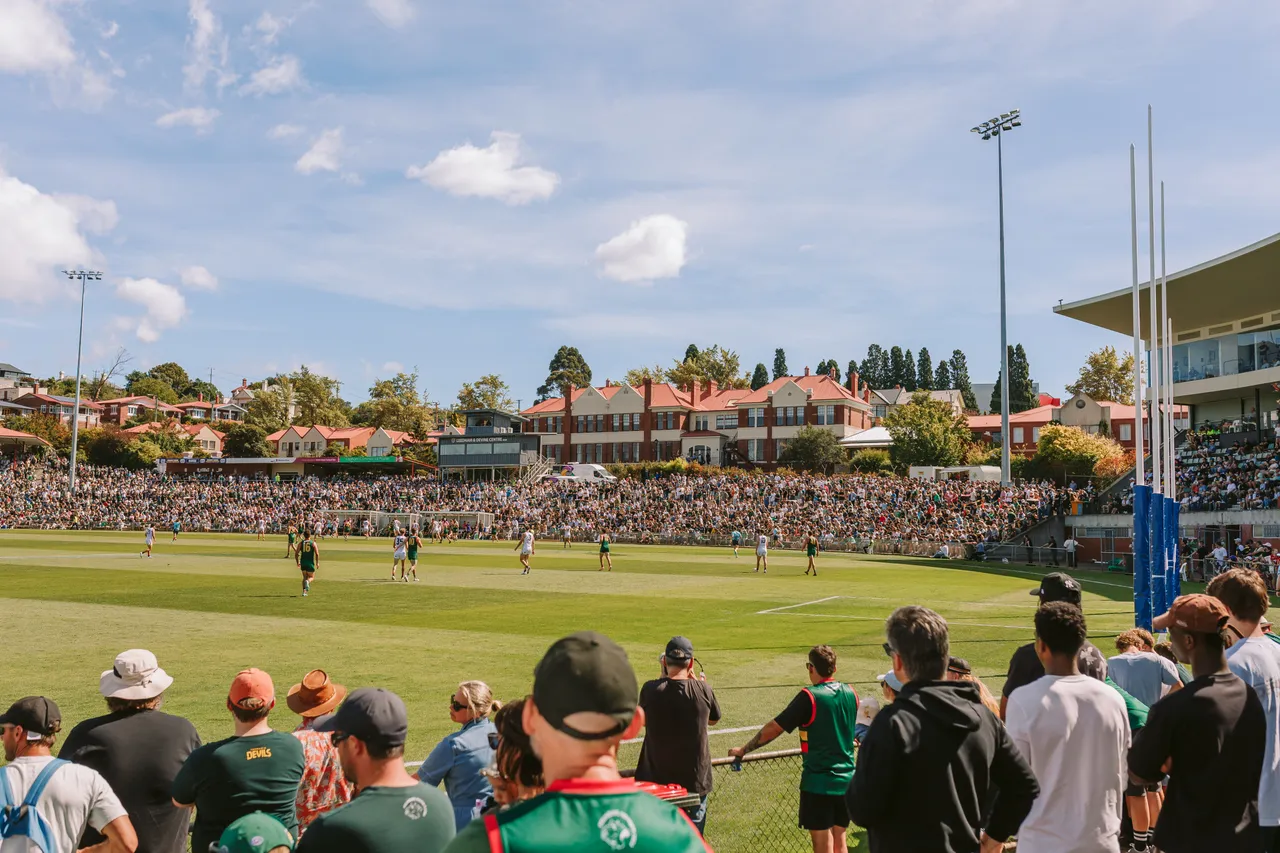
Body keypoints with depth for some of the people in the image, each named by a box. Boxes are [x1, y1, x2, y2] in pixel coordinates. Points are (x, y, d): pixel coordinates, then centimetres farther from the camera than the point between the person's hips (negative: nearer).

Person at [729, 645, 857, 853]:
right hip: (845, 781, 5)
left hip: (818, 783, -5)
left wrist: (744, 749, -1)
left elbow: (773, 728, -13)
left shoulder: (809, 697, -15)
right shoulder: (850, 694, 2)